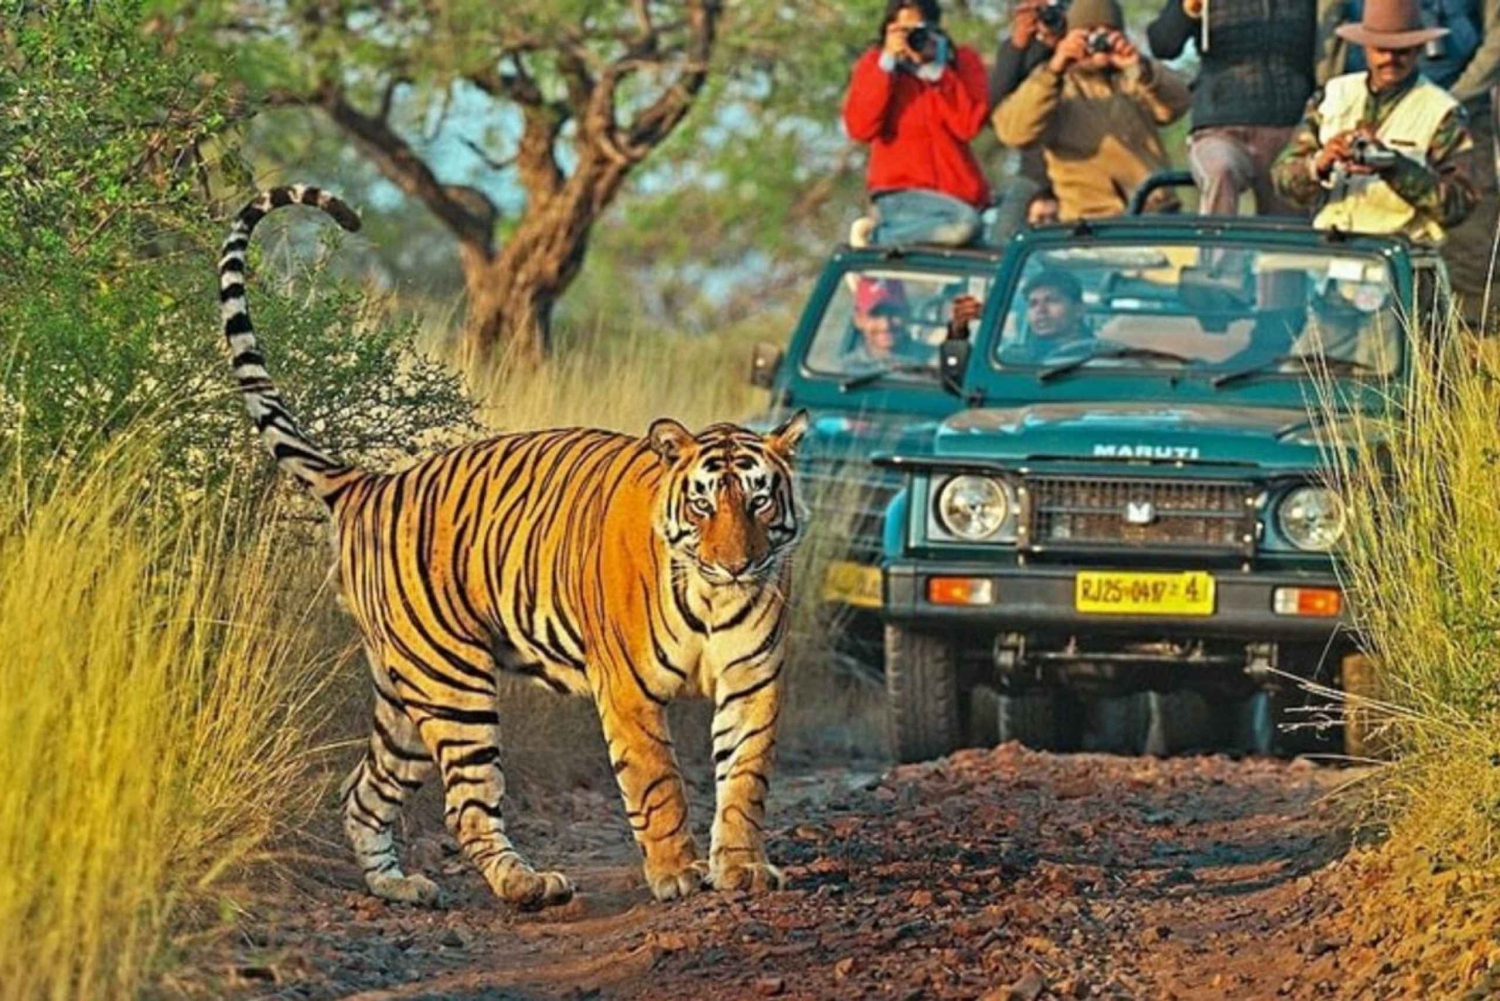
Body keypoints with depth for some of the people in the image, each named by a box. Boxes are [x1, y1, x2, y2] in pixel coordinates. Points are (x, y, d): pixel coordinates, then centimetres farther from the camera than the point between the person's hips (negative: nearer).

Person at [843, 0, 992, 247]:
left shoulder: (964, 61, 4)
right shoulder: (875, 63, 4)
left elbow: (968, 125, -11)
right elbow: (859, 129, -11)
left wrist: (937, 72, -15)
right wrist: (886, 67, -13)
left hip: (958, 191, 3)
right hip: (900, 192, -3)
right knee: (963, 223, -29)